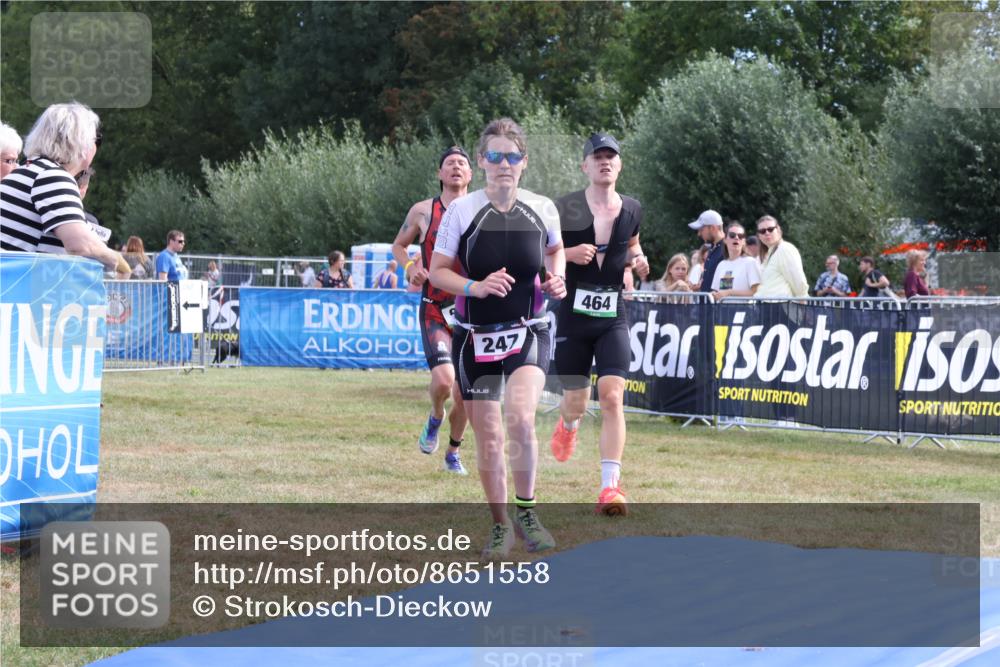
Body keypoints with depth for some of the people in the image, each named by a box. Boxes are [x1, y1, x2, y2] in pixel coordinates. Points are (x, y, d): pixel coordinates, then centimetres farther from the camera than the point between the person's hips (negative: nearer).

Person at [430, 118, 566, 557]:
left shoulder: (543, 209, -1)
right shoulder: (461, 211, -6)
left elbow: (555, 249, 20)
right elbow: (436, 272, -2)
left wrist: (556, 279, -1)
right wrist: (475, 287, -19)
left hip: (528, 332, 0)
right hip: (476, 336, 0)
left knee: (520, 418, -24)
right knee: (488, 438, 4)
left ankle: (526, 510, -4)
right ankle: (500, 526, 23)